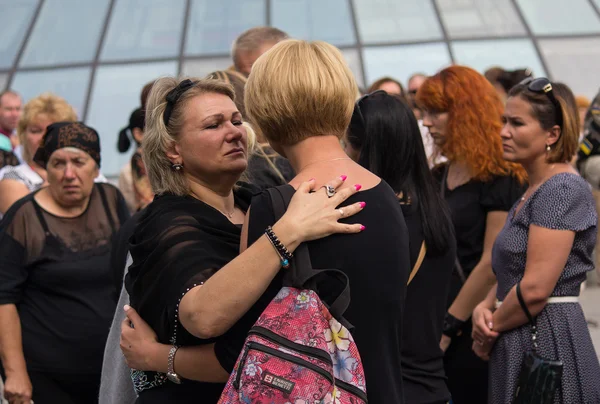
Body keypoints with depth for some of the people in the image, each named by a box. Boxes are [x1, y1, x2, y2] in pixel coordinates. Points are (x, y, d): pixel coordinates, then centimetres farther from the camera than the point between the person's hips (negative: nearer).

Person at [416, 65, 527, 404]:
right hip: (436, 320, 7)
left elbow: (492, 263, -16)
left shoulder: (500, 177, -12)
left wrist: (448, 326, -14)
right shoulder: (439, 177, 11)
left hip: (472, 329, -7)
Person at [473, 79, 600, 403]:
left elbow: (535, 289, -21)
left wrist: (490, 328, -7)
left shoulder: (562, 189, -15)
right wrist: (484, 308, -1)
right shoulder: (533, 190, 14)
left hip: (547, 344, -9)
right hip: (517, 348, 9)